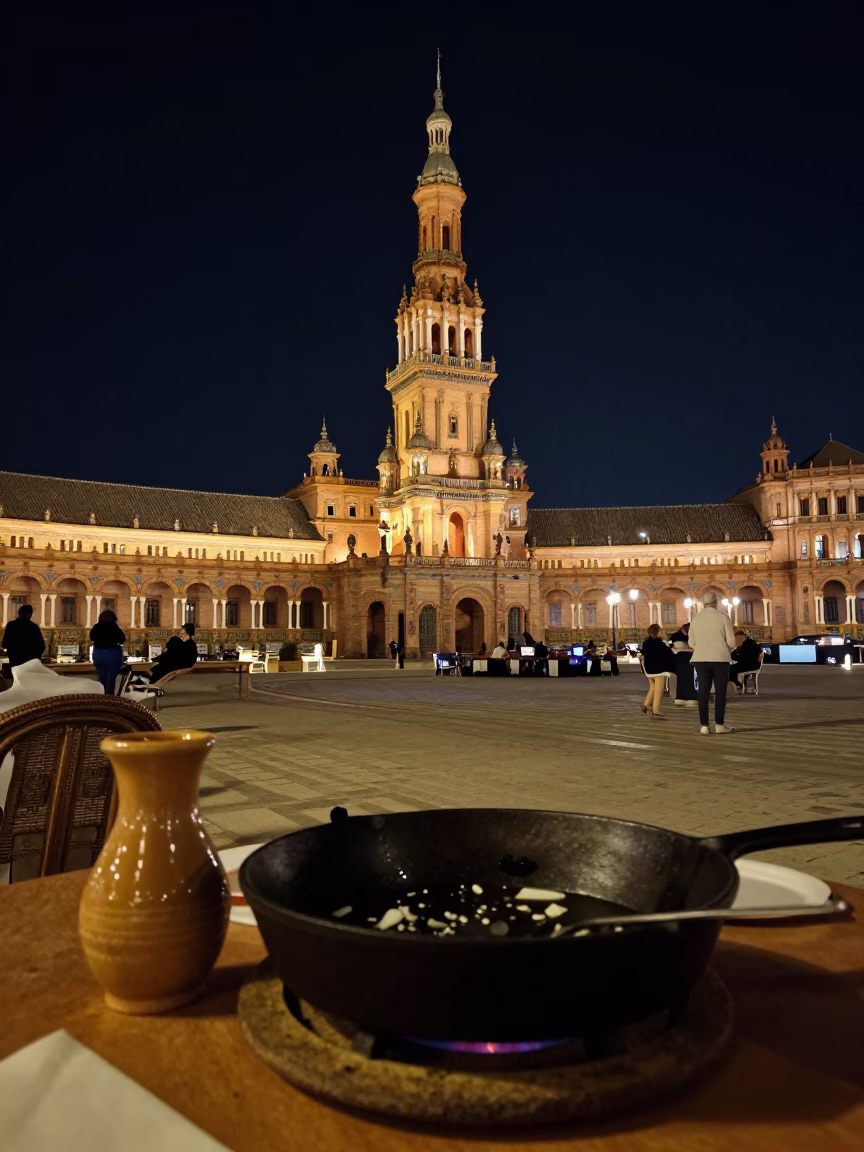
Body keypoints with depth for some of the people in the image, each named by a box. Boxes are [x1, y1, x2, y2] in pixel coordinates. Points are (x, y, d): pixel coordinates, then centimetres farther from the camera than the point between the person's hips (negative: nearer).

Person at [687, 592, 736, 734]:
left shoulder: (695, 619, 3)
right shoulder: (723, 617, -5)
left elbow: (691, 642, 6)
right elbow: (731, 641, -6)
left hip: (701, 659, 3)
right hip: (720, 659, -2)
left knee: (703, 692, 4)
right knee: (720, 692, 5)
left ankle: (704, 726, 3)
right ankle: (719, 724, 7)